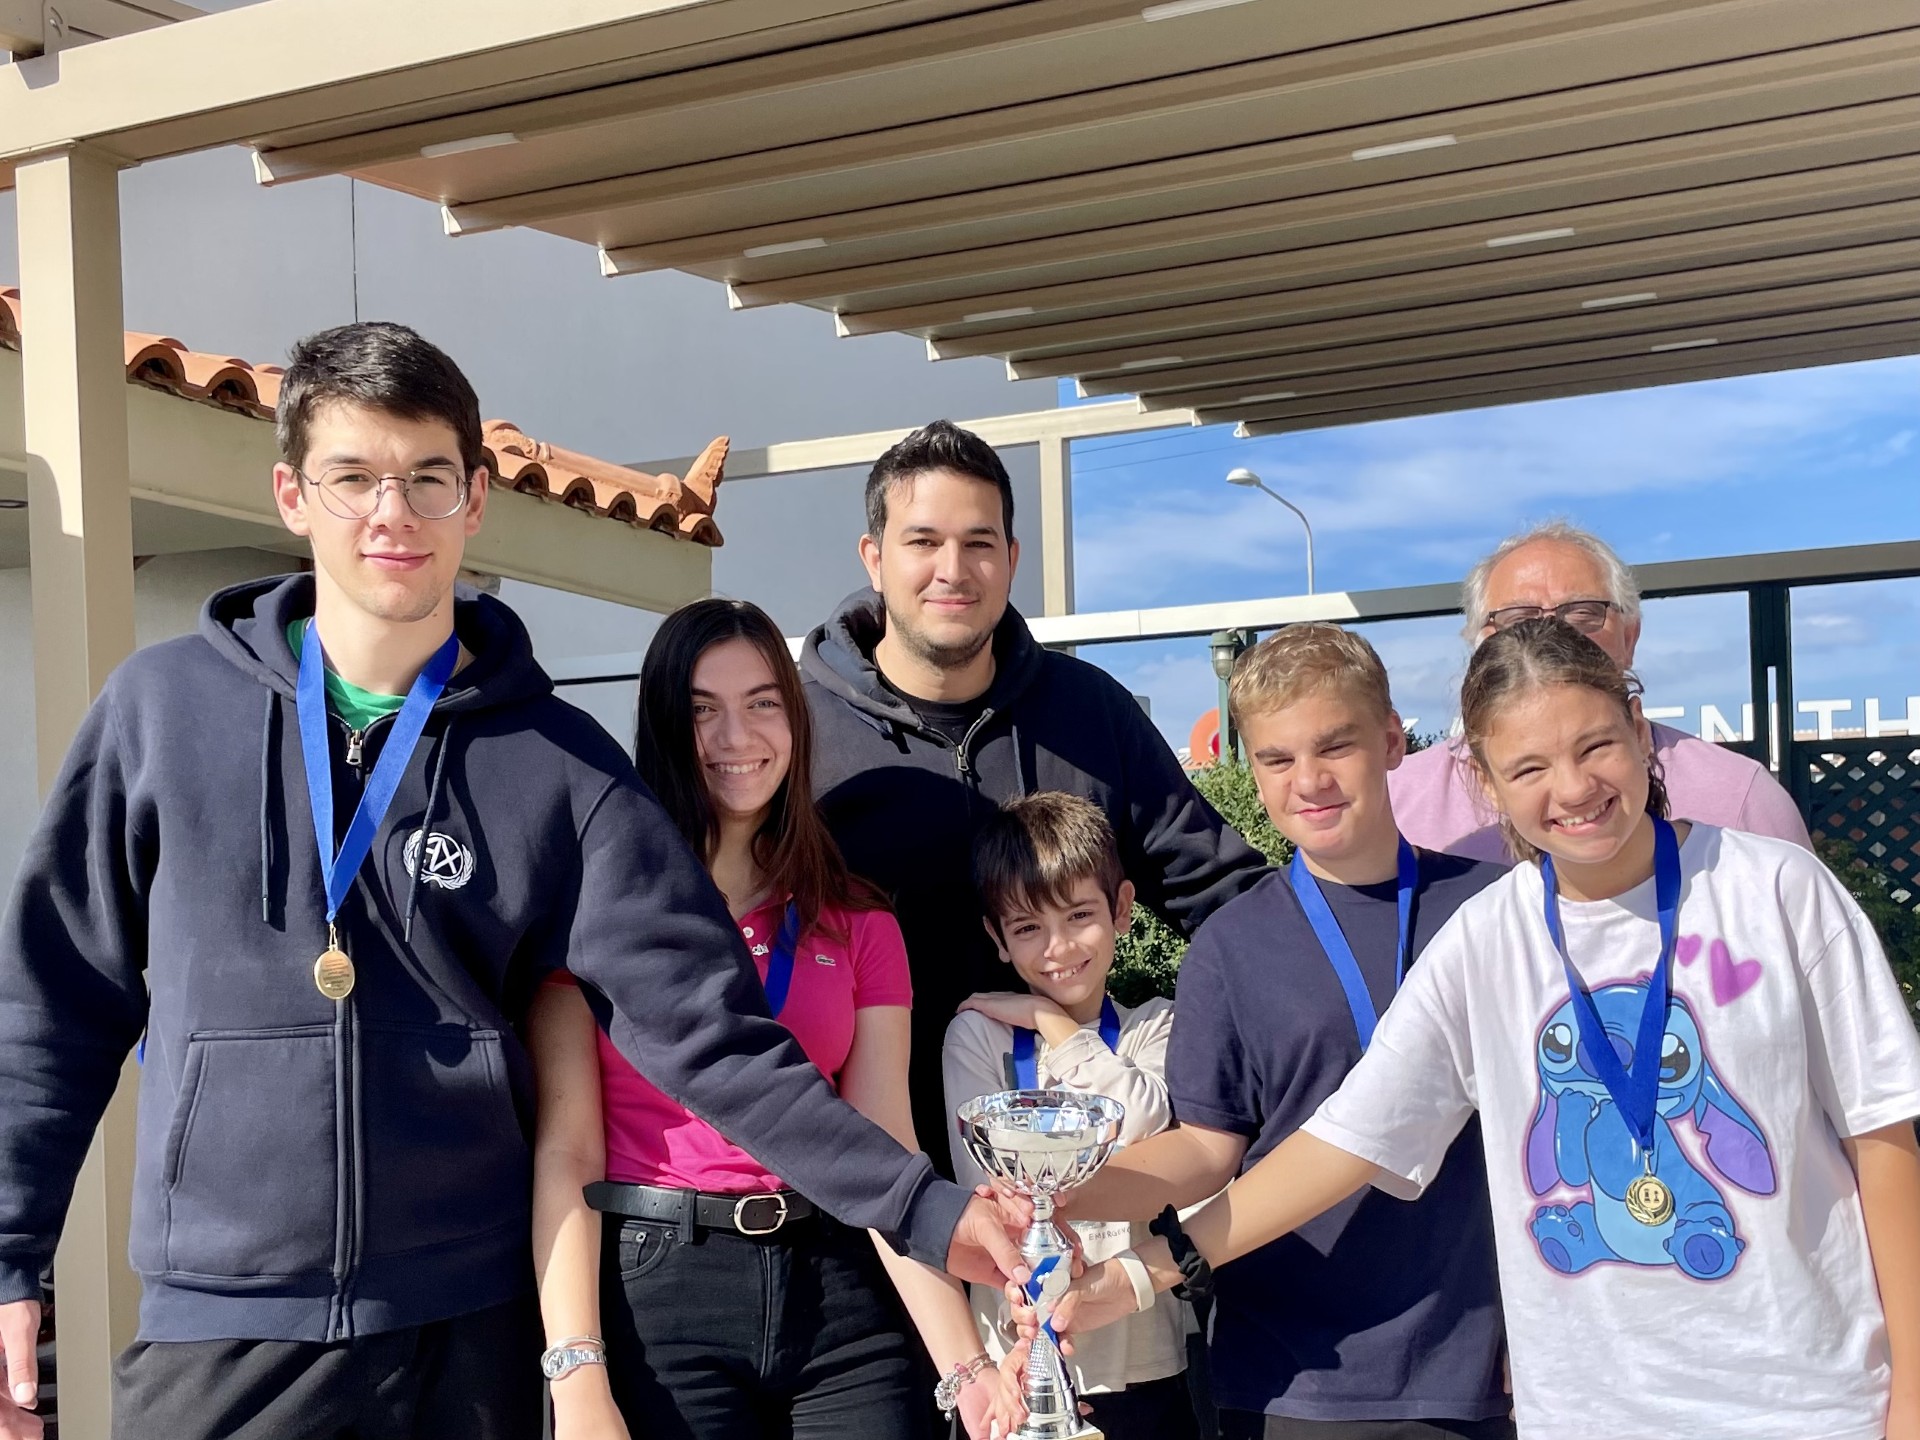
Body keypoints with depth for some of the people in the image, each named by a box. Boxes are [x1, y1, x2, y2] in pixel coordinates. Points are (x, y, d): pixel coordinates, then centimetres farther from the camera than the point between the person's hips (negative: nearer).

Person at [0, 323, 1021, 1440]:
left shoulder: (559, 767, -2)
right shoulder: (164, 708, 0)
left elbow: (704, 1027, -6)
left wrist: (924, 1209, -14)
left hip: (470, 1334, 0)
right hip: (215, 1338, 0)